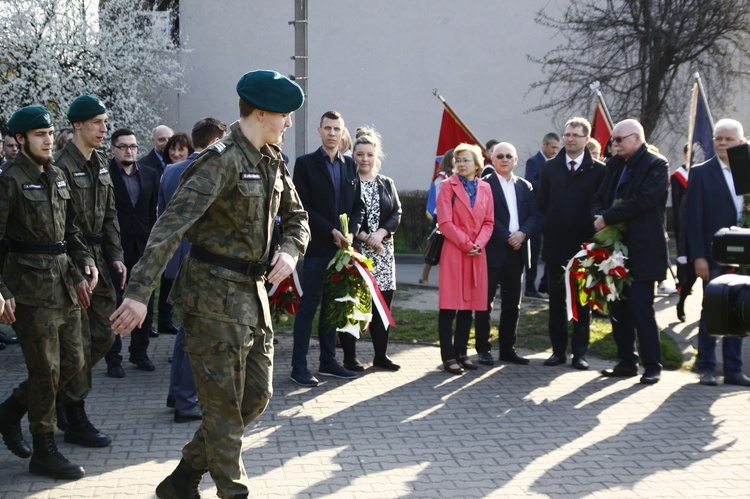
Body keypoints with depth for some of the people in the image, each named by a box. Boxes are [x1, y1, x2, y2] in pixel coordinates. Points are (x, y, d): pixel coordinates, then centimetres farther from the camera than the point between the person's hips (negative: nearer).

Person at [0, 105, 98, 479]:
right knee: (47, 371, -2)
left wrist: (85, 263, 6)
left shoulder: (57, 177, 13)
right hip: (31, 289, -8)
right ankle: (44, 452, 12)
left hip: (64, 283, 8)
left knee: (73, 362, 12)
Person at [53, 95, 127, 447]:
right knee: (79, 342, -2)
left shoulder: (100, 164, 12)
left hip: (97, 259, 8)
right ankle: (75, 420, 9)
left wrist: (115, 256, 9)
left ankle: (64, 392, 29)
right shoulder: (63, 166, -15)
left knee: (102, 336, 10)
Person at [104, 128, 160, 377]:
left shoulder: (150, 175, 8)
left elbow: (154, 211, 8)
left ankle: (139, 352, 24)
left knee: (145, 303, 10)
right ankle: (113, 358, 12)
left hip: (143, 247, 4)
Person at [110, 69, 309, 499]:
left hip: (253, 293, 9)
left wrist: (291, 251, -3)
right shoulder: (223, 160, -17)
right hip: (215, 295, -9)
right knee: (224, 405, 0)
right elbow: (172, 224, -26)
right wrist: (140, 293, -34)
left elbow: (297, 217, 21)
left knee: (256, 396, 14)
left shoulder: (272, 160, 9)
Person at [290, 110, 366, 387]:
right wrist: (331, 232, -13)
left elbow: (358, 206, 14)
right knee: (309, 305, -4)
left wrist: (351, 232, -4)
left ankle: (328, 361, 17)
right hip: (317, 247, -5)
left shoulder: (350, 165, 14)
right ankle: (299, 366, -1)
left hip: (342, 247, 5)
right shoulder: (305, 163, 0)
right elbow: (303, 206, -7)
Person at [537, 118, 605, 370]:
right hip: (556, 245, 2)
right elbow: (542, 204, 9)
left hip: (584, 245, -2)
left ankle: (580, 352, 11)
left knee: (582, 302, 5)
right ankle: (559, 350, 15)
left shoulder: (598, 170, 0)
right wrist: (549, 231, 2)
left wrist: (593, 238, -7)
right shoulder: (550, 168, 8)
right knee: (556, 301, 7)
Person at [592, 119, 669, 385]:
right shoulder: (614, 165, 15)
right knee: (618, 307, 9)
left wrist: (607, 218, -16)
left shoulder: (656, 165, -7)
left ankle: (652, 366, 1)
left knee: (641, 307, -7)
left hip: (641, 250, -7)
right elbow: (599, 198, 13)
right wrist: (598, 217, -10)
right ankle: (627, 362, 18)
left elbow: (643, 200, -19)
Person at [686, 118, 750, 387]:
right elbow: (694, 218, -4)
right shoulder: (701, 173, 0)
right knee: (710, 312, 2)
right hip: (714, 256, -3)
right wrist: (698, 256, -11)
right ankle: (706, 368, 11)